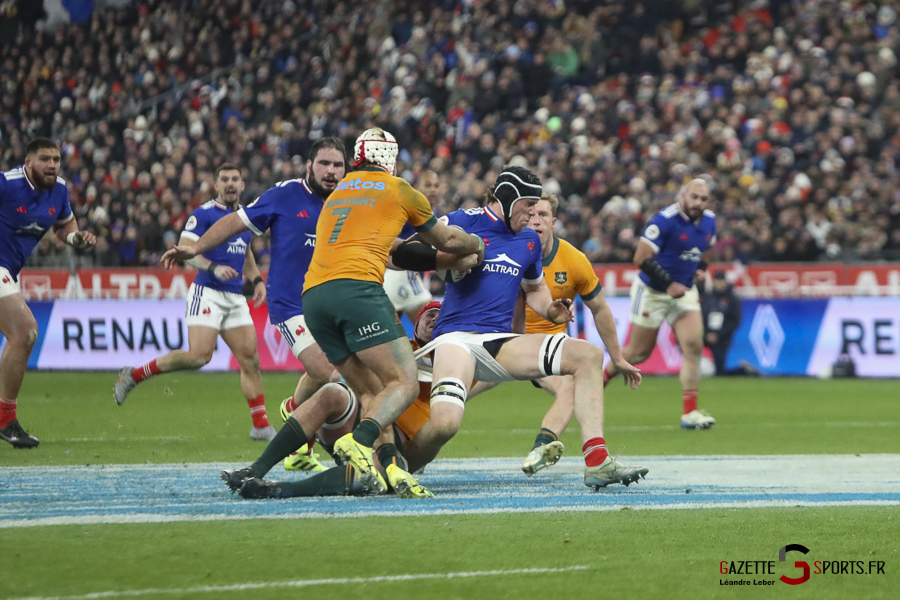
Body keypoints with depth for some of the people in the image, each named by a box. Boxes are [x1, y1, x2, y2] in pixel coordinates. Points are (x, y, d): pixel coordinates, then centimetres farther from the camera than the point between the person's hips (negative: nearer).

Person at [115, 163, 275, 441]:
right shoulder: (204, 214, -5)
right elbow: (185, 249, -13)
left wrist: (257, 279, 17)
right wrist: (213, 267, -26)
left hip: (235, 298, 7)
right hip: (207, 292, -7)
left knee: (251, 360, -1)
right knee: (200, 355, -20)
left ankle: (261, 426, 2)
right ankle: (134, 375, -5)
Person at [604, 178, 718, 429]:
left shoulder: (709, 220, 1)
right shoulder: (665, 220, -22)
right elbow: (641, 258, -22)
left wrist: (702, 268, 3)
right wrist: (669, 284, -23)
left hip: (685, 292, 5)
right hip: (652, 292, -5)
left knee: (693, 346, -12)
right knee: (639, 352, 5)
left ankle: (690, 413, -10)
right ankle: (600, 379, 33)